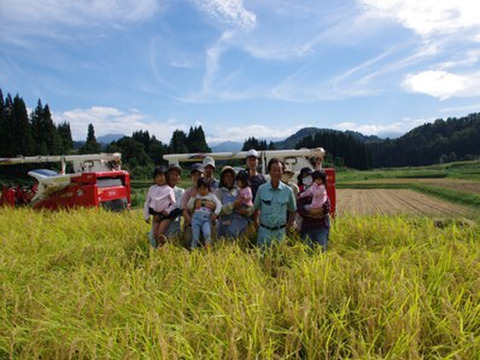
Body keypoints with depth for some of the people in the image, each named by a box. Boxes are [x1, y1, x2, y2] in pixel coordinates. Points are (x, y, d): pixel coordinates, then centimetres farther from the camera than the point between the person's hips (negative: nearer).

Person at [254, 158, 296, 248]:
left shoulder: (287, 191, 0)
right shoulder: (262, 189, -1)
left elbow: (292, 210, 11)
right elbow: (256, 207, 11)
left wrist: (289, 224, 4)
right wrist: (256, 221, 3)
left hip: (280, 230, 0)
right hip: (264, 229, 0)